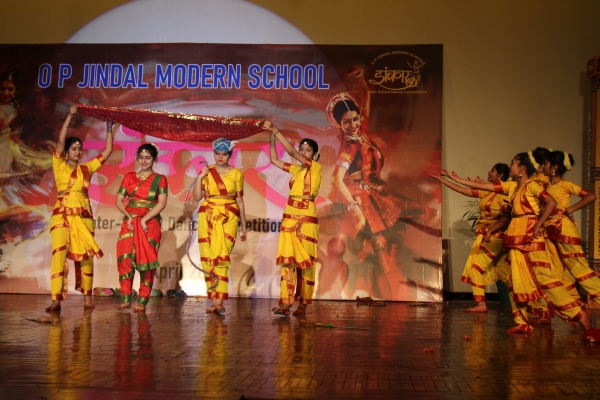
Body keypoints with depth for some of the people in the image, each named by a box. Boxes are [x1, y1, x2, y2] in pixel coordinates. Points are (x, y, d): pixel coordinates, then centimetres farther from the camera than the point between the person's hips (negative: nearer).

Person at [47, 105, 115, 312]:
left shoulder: (86, 168, 14)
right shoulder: (59, 166, 6)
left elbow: (107, 151, 14)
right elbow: (60, 142, -7)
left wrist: (109, 129, 10)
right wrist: (70, 115, -10)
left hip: (84, 217, 3)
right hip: (62, 216, -3)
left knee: (85, 256, 4)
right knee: (59, 254, -14)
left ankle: (87, 297, 13)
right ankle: (56, 299, -16)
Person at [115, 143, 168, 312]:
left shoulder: (159, 179, 5)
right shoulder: (129, 177, 13)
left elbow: (162, 203, -6)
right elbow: (119, 200, 8)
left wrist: (144, 219, -14)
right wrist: (129, 216, -9)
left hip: (150, 224, -2)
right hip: (129, 222, 2)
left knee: (146, 261, -6)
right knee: (125, 258, -11)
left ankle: (142, 301, -4)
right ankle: (125, 298, -7)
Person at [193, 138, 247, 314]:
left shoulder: (236, 174, 5)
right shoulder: (206, 171, 6)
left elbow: (240, 201, 9)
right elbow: (197, 197, 1)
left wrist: (244, 226, 10)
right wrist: (200, 177, -10)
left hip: (229, 218, -1)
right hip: (207, 217, 2)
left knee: (222, 257, -13)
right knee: (208, 258, -1)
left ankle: (218, 301, -14)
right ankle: (215, 300, 6)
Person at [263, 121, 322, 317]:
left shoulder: (316, 168, -2)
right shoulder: (296, 169, 15)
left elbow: (291, 151, -11)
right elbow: (274, 160, 17)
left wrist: (276, 129, -11)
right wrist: (272, 137, 6)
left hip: (306, 220, -6)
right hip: (289, 218, 6)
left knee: (305, 262, 0)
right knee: (287, 260, -2)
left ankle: (303, 305, 6)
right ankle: (285, 303, -5)